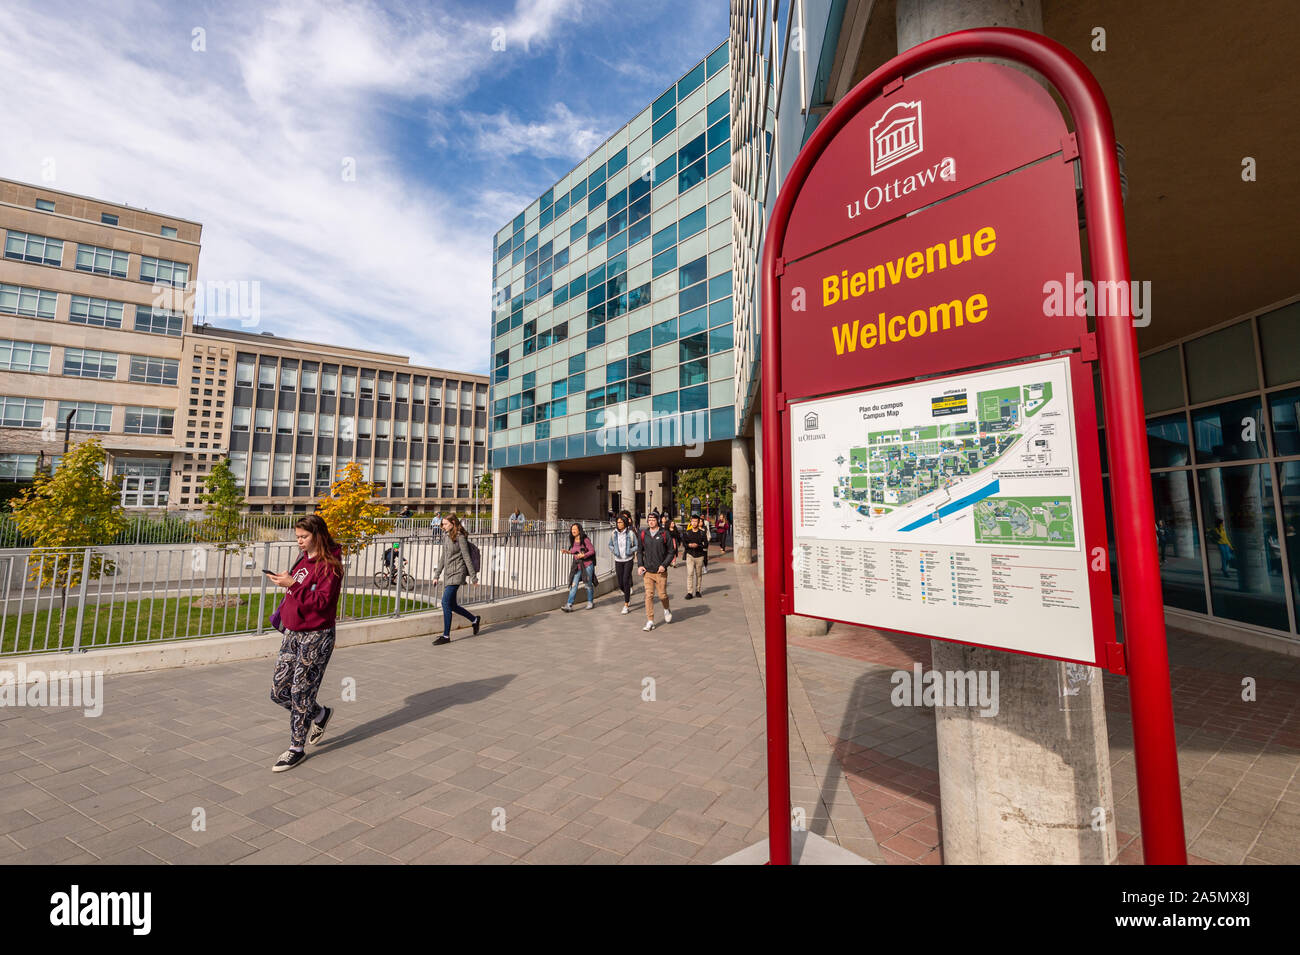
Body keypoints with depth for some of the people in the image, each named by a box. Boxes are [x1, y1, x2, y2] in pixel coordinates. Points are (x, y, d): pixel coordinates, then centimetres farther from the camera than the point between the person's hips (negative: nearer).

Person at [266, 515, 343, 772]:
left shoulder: (329, 565, -15)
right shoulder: (303, 559, 10)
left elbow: (322, 601, -23)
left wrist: (292, 584, -27)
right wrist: (283, 581, 6)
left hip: (316, 636, -8)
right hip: (293, 633, 8)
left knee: (300, 692, 1)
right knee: (278, 691, 12)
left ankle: (297, 748, 19)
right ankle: (320, 715, 34)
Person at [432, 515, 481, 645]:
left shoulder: (460, 537, -10)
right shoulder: (445, 537, 13)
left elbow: (466, 557, -10)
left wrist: (472, 576, -10)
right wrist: (436, 575, 18)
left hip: (457, 573, -8)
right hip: (448, 573, 8)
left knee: (446, 602, -11)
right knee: (452, 605, 10)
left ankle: (446, 636, -2)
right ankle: (474, 620, 28)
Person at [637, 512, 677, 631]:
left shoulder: (664, 534, -4)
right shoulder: (644, 534, 6)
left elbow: (671, 551, -2)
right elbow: (640, 551, 15)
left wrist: (664, 565, -12)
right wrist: (640, 565, 3)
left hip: (660, 571, -2)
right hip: (647, 571, 2)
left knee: (662, 595, 4)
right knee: (649, 595, -2)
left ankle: (667, 610, 36)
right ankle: (650, 621, 5)